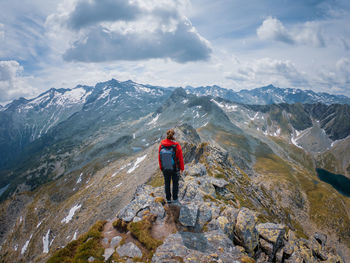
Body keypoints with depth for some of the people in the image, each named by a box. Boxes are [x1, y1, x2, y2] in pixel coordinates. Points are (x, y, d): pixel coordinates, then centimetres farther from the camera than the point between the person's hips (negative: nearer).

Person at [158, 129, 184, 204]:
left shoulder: (161, 145, -19)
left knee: (167, 183, 23)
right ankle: (175, 199, 36)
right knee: (175, 183, 22)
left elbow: (159, 157, -7)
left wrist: (161, 167, 9)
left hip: (165, 168, 2)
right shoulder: (177, 146, -27)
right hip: (175, 168, -2)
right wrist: (182, 169, 0)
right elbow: (180, 158, -17)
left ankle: (168, 199, 37)